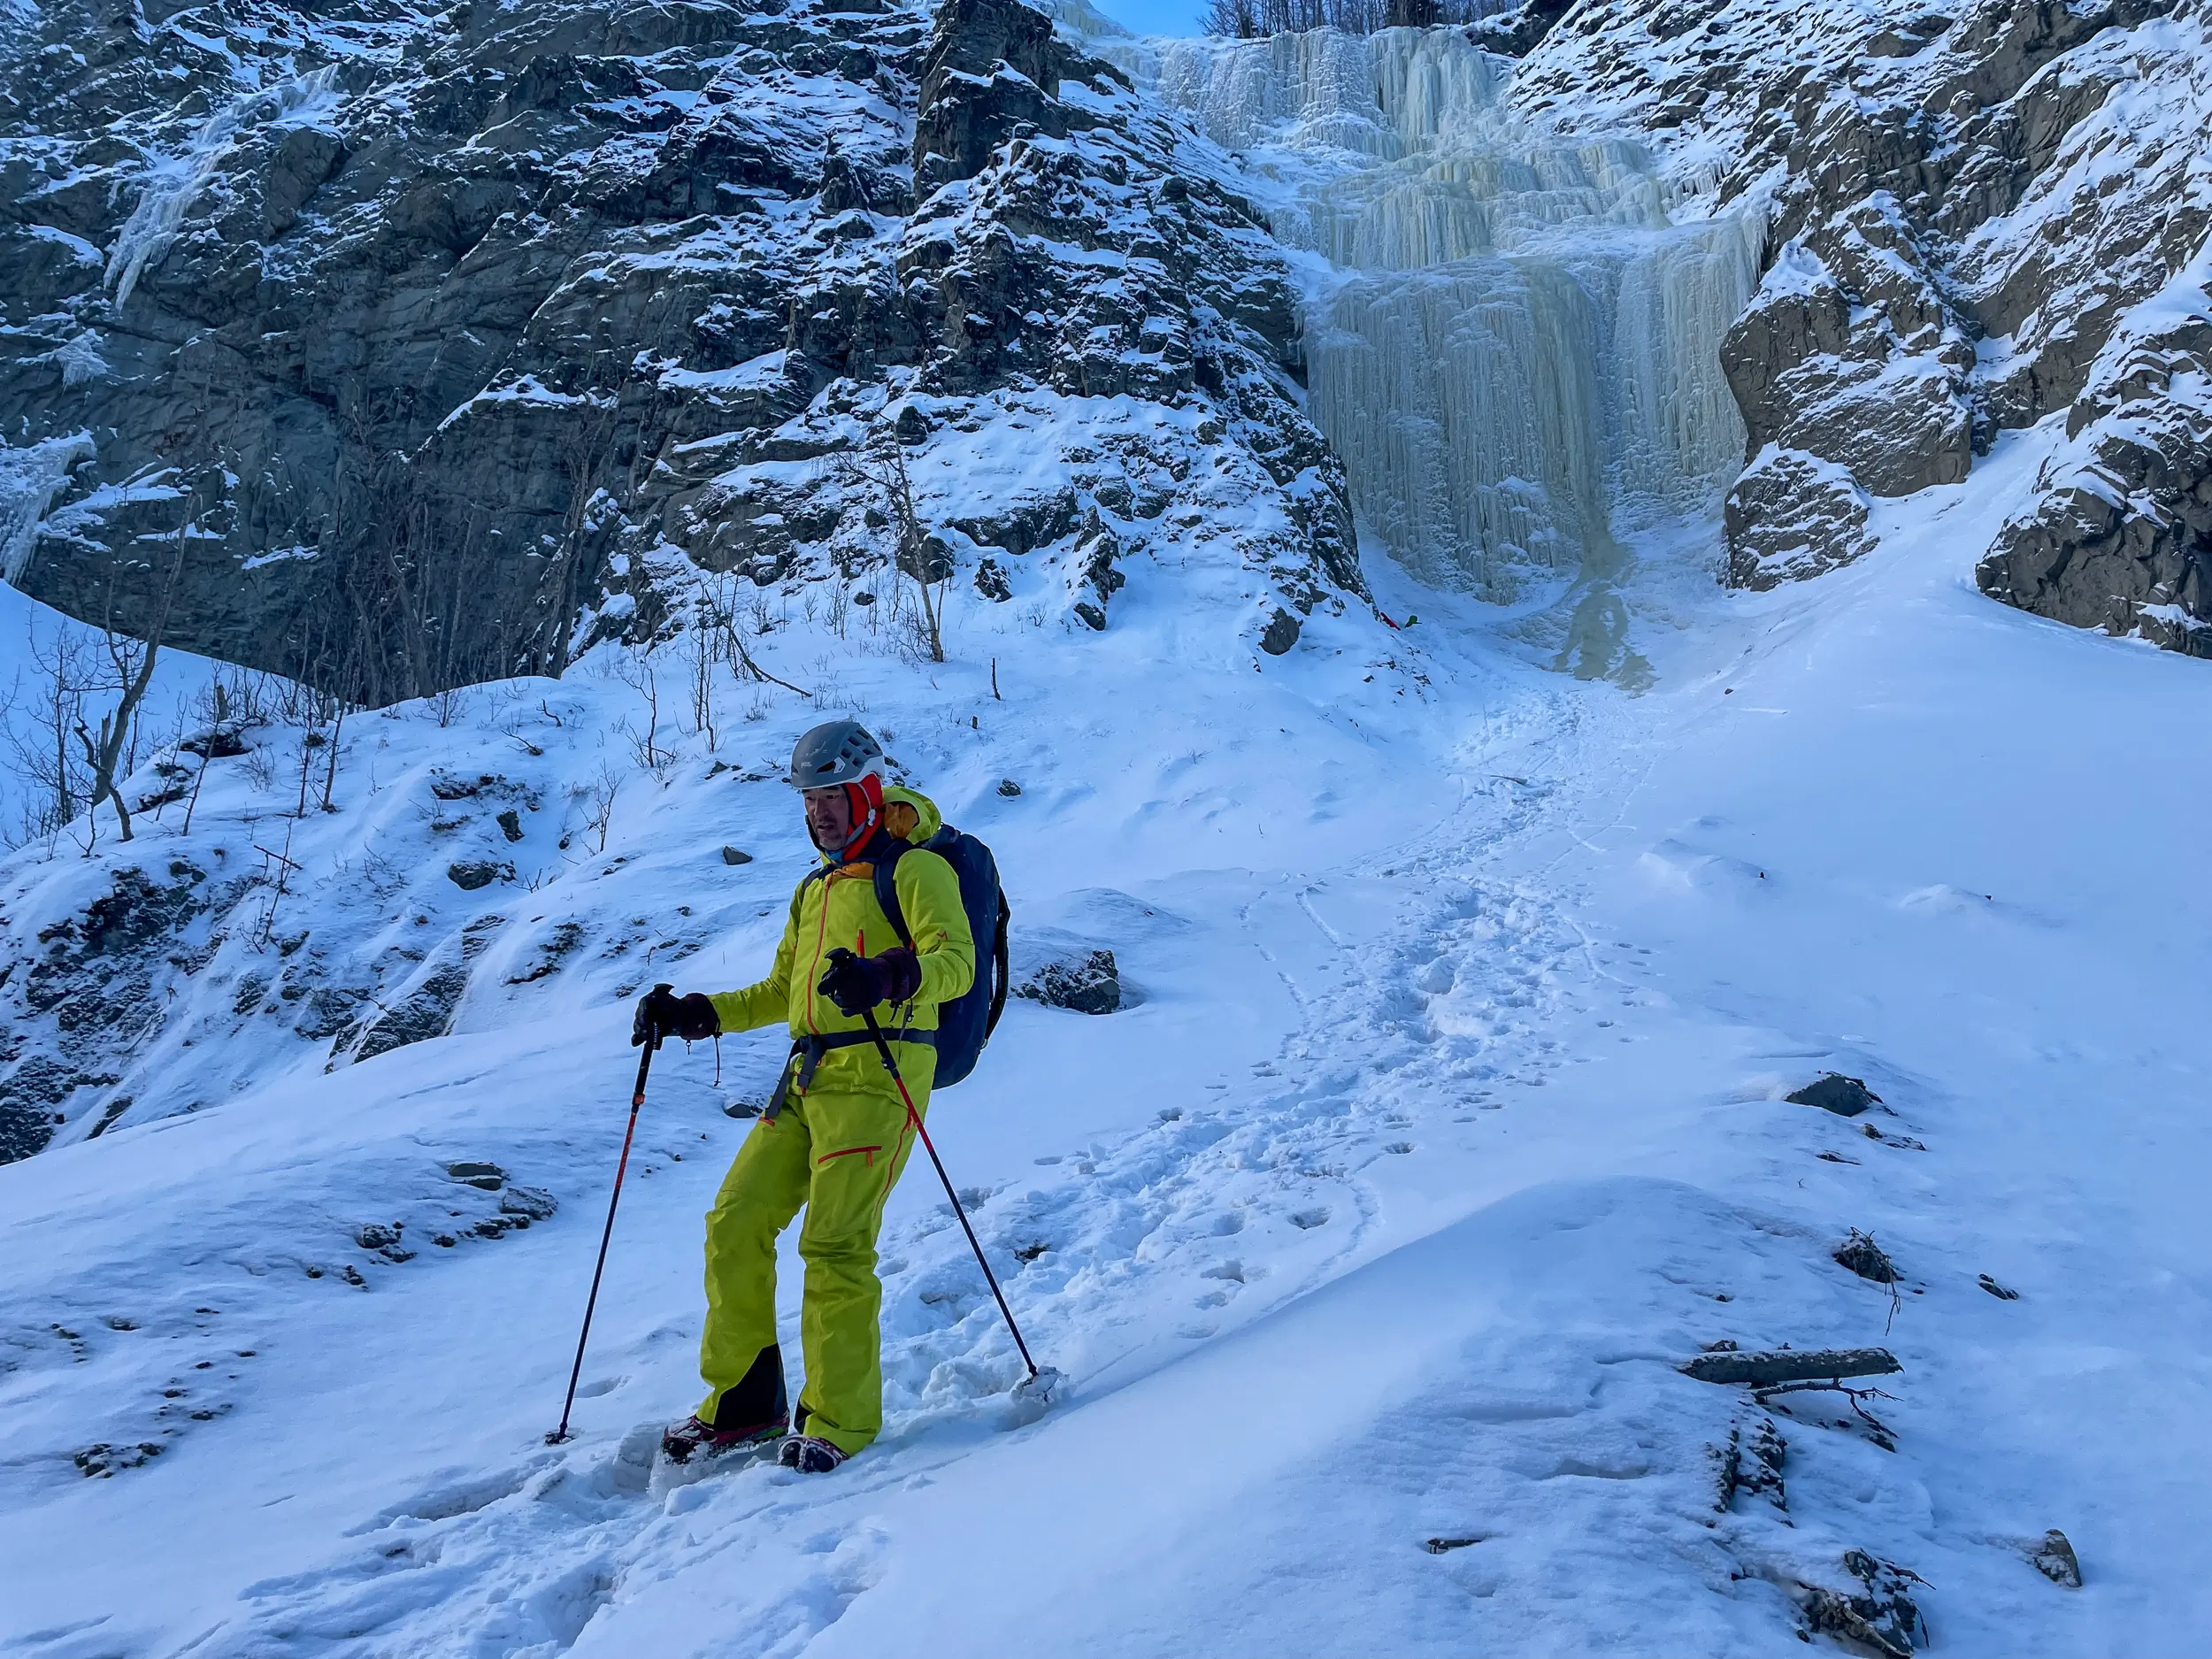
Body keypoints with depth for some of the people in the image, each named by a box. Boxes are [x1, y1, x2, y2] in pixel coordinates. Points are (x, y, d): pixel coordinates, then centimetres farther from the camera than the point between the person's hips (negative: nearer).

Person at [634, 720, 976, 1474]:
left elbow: (956, 959, -17)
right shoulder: (815, 886, 25)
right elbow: (781, 992, 31)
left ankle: (840, 1418, -2)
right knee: (735, 1222, 2)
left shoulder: (915, 868, -1)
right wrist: (695, 1013, 19)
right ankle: (745, 1403, 13)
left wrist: (889, 976, -37)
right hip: (807, 1075, 8)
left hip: (878, 1074, -8)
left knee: (834, 1243, -13)